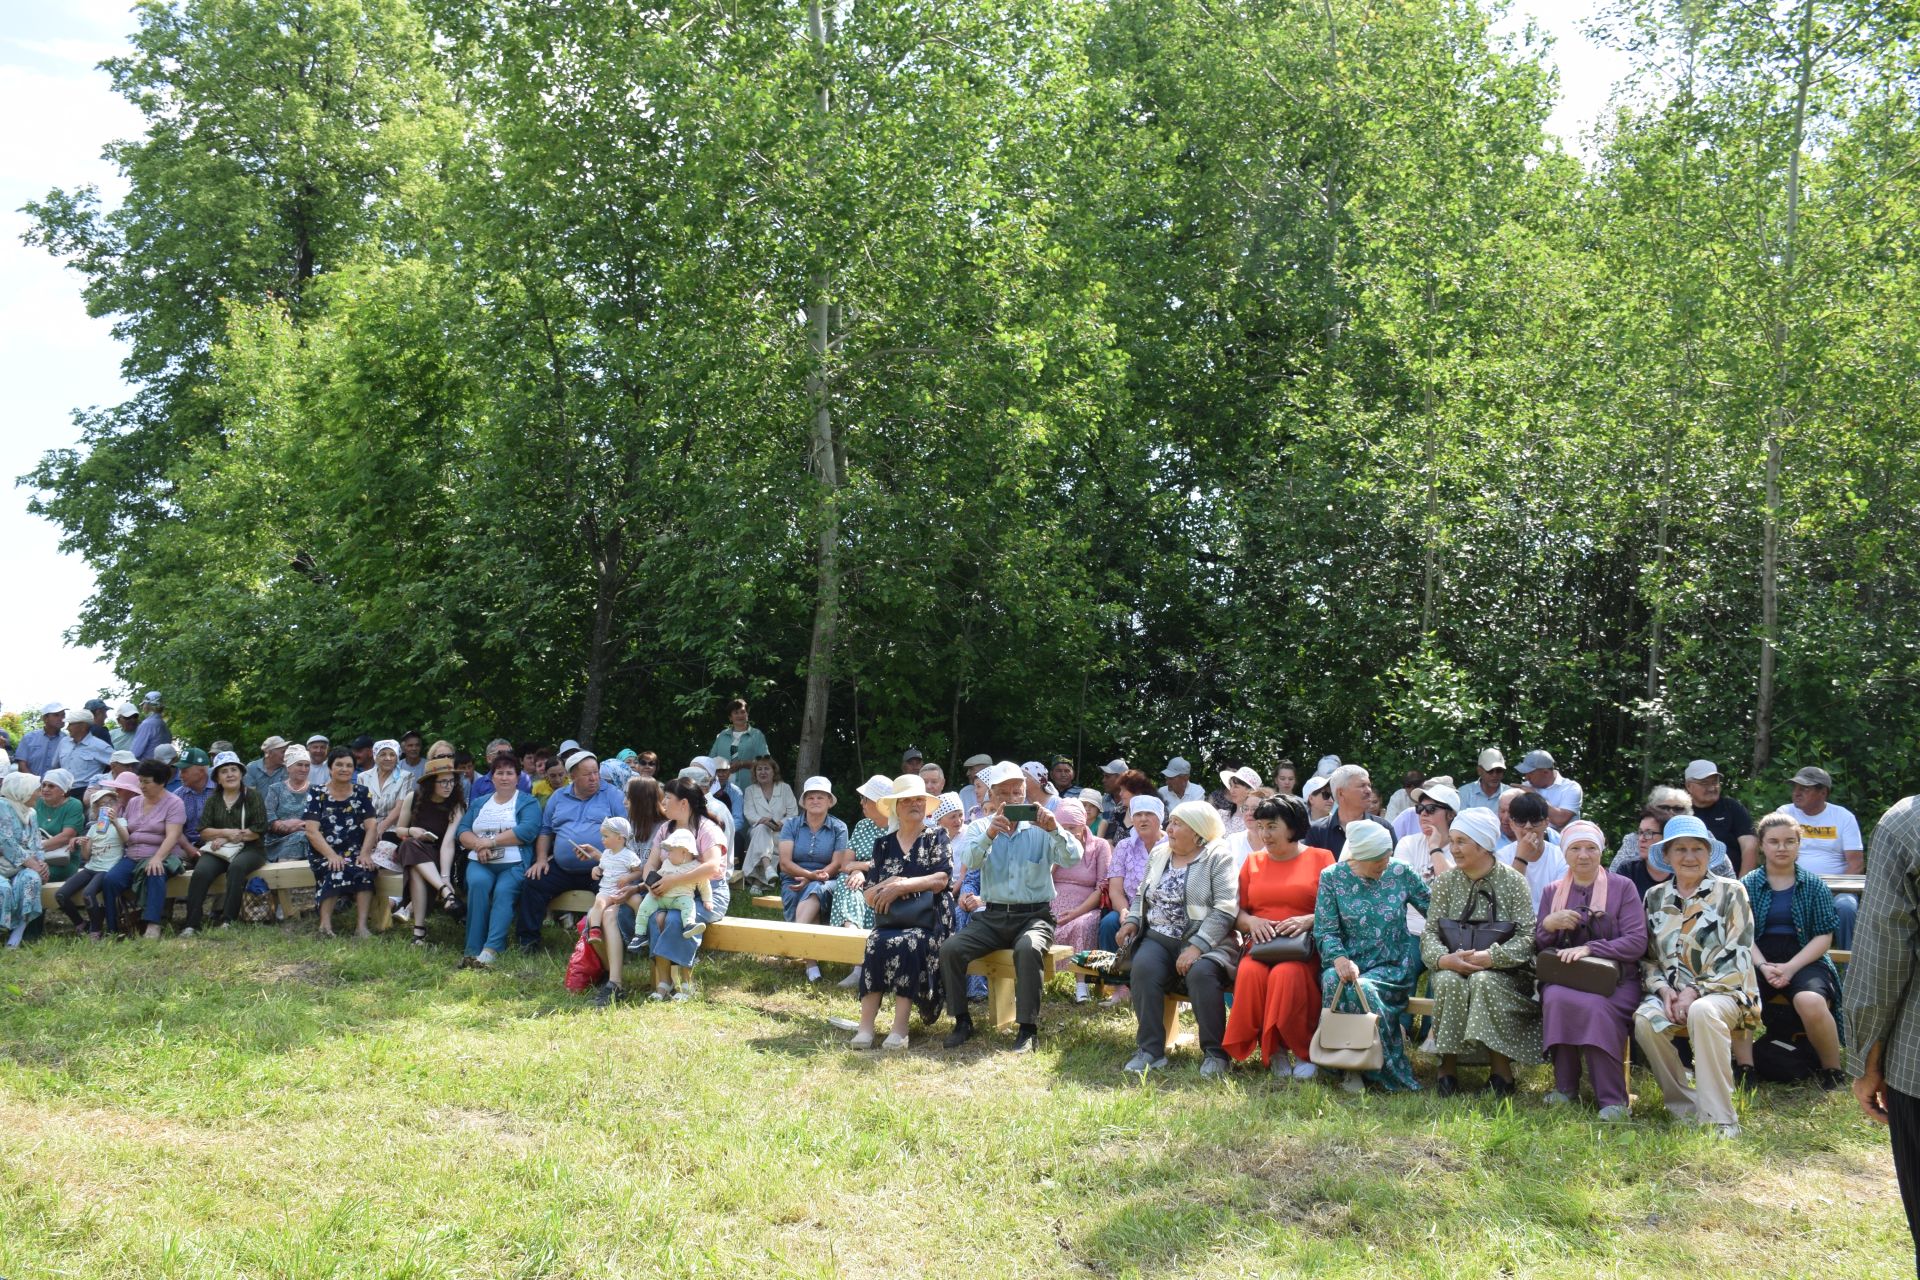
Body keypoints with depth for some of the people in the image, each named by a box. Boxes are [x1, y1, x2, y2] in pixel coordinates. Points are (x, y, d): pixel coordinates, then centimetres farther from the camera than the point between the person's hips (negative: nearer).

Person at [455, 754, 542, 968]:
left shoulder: (528, 802, 10)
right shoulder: (478, 803, 24)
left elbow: (528, 830, -9)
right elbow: (462, 831, 12)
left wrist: (491, 841, -10)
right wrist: (478, 843, -10)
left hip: (514, 864, -3)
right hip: (480, 863, 3)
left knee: (504, 891, -32)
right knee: (478, 883, -30)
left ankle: (490, 952, -45)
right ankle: (473, 950, -33)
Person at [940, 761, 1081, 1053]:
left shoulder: (1040, 830, 3)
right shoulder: (980, 827, 7)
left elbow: (1073, 857, -12)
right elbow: (969, 861, -13)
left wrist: (1055, 829, -31)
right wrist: (990, 834, -33)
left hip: (1034, 916, -2)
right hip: (991, 916, 2)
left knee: (1028, 949, -34)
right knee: (950, 949, -21)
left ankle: (1028, 1028, -22)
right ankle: (962, 1022, -4)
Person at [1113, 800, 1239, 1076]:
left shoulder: (1218, 859, -2)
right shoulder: (1159, 856, 18)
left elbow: (1225, 909, -12)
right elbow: (1142, 896, 27)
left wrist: (1197, 947, -22)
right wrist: (1132, 920, 6)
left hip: (1205, 941, -4)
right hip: (1160, 938, 5)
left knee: (1201, 972, -35)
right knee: (1143, 968, -27)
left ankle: (1215, 1052, -20)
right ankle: (1150, 1049, -20)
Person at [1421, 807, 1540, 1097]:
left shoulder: (1513, 882, -2)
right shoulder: (1446, 881, 7)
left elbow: (1526, 938, -10)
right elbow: (1430, 933, 2)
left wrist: (1488, 957, -24)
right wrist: (1444, 959, -20)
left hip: (1504, 972, -2)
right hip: (1452, 968, 2)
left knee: (1484, 982, -34)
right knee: (1449, 983, -31)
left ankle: (1501, 1072, -22)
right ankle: (1448, 1067, -21)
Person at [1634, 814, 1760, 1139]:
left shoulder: (1730, 892, 1)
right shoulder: (1656, 897, 13)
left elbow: (1738, 956, -7)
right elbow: (1649, 956, 14)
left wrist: (1695, 991, -16)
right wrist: (1664, 990, -7)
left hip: (1723, 990, -4)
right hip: (1672, 992, 4)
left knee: (1702, 1012, -38)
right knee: (1645, 1020, -30)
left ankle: (1720, 1119, -29)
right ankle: (1686, 1108, -12)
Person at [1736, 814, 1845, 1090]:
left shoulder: (1815, 886, 9)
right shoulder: (1748, 884, 10)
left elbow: (1824, 936, 2)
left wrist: (1791, 967, -13)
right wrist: (1763, 967, -15)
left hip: (1805, 960, -1)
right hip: (1758, 960, 1)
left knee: (1811, 1003, -34)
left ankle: (1832, 1074, -11)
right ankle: (1744, 1069, -21)